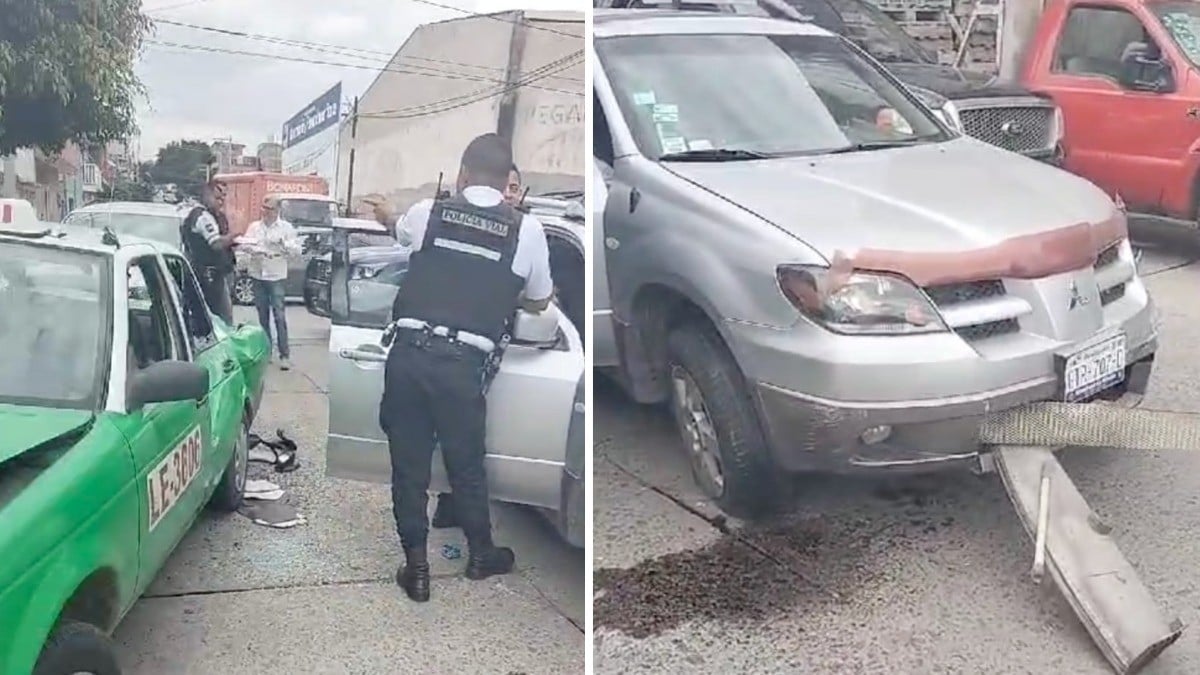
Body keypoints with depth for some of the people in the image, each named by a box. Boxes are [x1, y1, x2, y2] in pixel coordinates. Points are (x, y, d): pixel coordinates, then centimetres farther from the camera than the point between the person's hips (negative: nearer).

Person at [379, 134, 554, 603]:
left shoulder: (427, 212, 7)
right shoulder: (526, 231, 2)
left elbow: (400, 232, 32)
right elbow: (539, 302, 16)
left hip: (408, 353, 1)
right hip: (463, 365, -1)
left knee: (408, 464, 13)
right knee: (466, 464, 17)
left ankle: (416, 567, 23)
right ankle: (480, 554, 37)